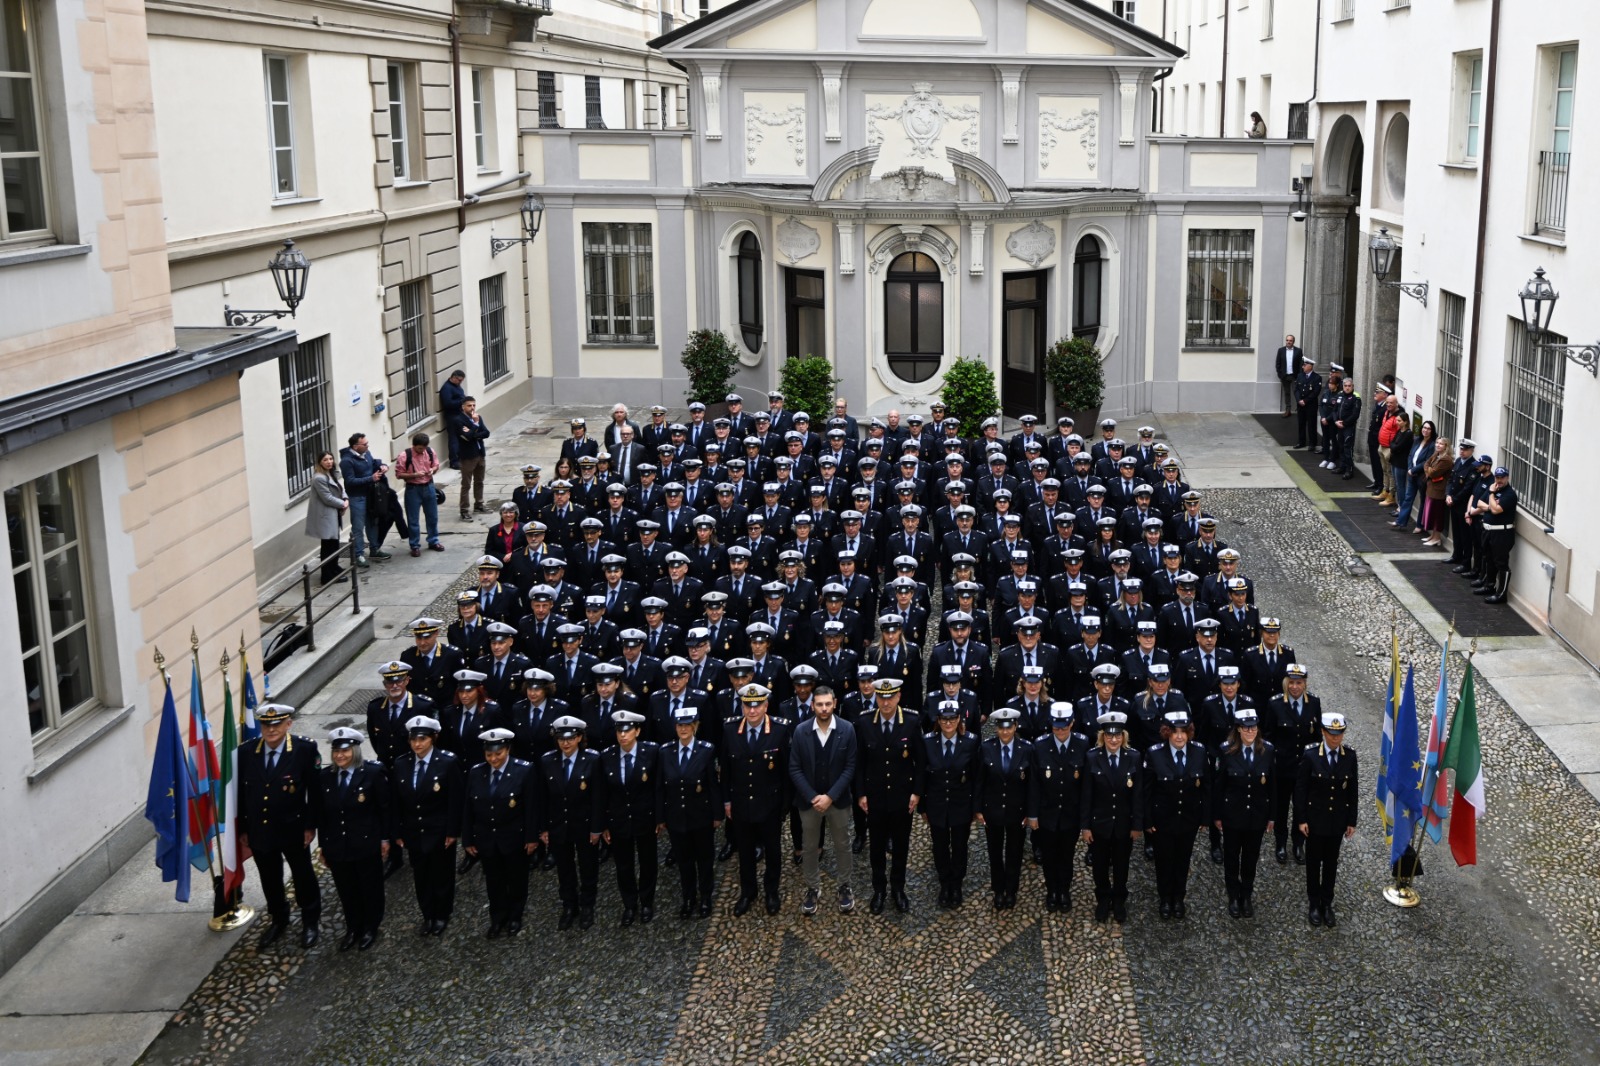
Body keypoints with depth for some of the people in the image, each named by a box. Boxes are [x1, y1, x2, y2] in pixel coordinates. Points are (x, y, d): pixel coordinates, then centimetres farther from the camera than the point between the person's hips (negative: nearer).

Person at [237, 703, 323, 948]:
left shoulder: (305, 749, -15)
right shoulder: (246, 753, -6)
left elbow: (315, 790, -11)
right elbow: (241, 793, 1)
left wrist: (310, 825, -11)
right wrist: (242, 829, 3)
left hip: (293, 829, -3)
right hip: (259, 831, 3)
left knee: (303, 877, 15)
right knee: (270, 880, 19)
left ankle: (311, 922, 36)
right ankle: (278, 919, 41)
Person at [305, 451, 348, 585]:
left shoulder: (332, 474, 10)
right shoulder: (319, 478, -22)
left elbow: (340, 488, 13)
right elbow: (327, 498, -22)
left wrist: (346, 500, -6)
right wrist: (342, 504, -9)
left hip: (334, 513, 10)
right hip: (325, 515, -10)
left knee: (334, 541, 21)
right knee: (328, 545, -5)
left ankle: (334, 567, 37)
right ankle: (328, 576, -1)